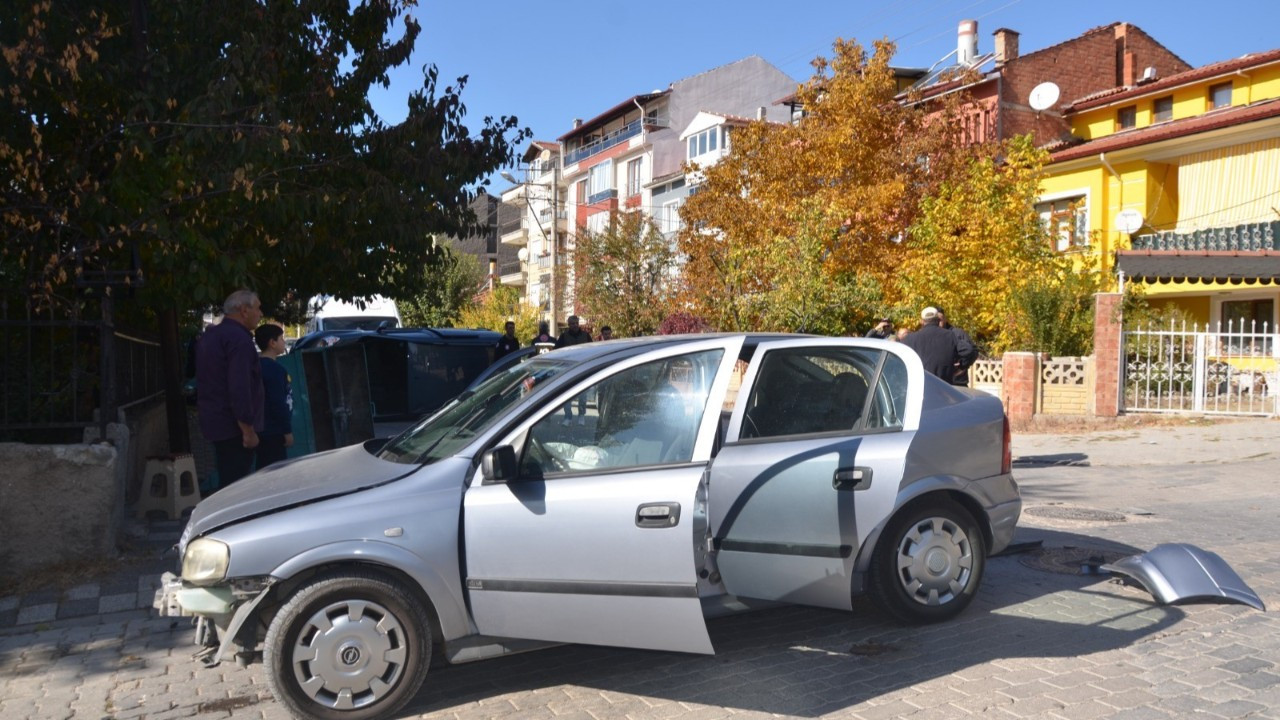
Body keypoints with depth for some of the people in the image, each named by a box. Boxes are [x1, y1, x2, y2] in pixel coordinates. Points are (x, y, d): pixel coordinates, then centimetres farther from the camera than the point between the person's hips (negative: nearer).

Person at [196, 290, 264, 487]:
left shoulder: (210, 336, 16)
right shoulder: (238, 338, -16)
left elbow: (206, 382, 25)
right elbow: (240, 389, -24)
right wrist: (248, 430, -22)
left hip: (214, 421, 10)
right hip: (233, 426, -10)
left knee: (227, 482, 15)